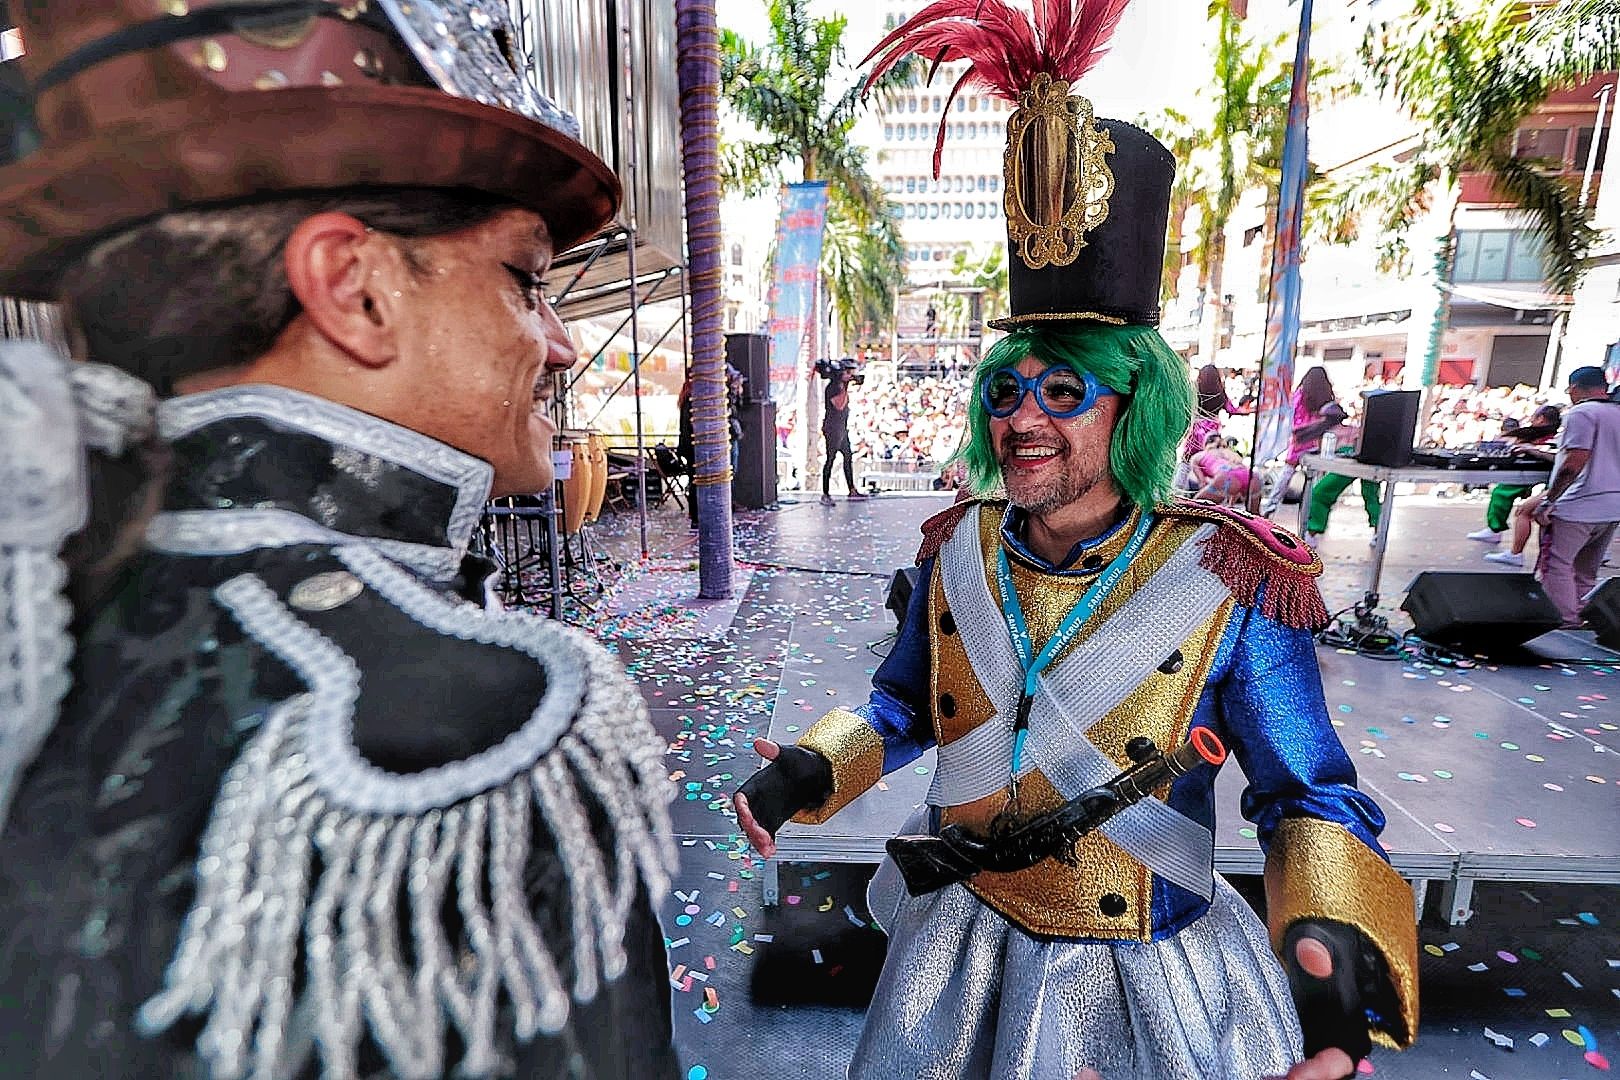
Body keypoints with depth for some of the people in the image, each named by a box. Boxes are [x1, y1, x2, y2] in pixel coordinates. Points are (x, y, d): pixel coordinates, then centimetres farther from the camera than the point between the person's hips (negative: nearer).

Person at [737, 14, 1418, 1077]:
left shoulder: (1231, 585, -20)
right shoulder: (957, 552, -10)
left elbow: (1310, 796, -13)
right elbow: (904, 704, 4)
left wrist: (1334, 943, -32)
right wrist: (803, 773, -11)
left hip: (1145, 984, -3)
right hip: (964, 945, 4)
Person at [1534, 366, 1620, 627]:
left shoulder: (1580, 412, -10)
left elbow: (1574, 463, -19)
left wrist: (1548, 501, -16)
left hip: (1578, 507, -8)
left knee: (1557, 566, -4)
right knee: (1586, 574, 14)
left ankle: (1567, 626, -7)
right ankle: (1583, 626, 17)